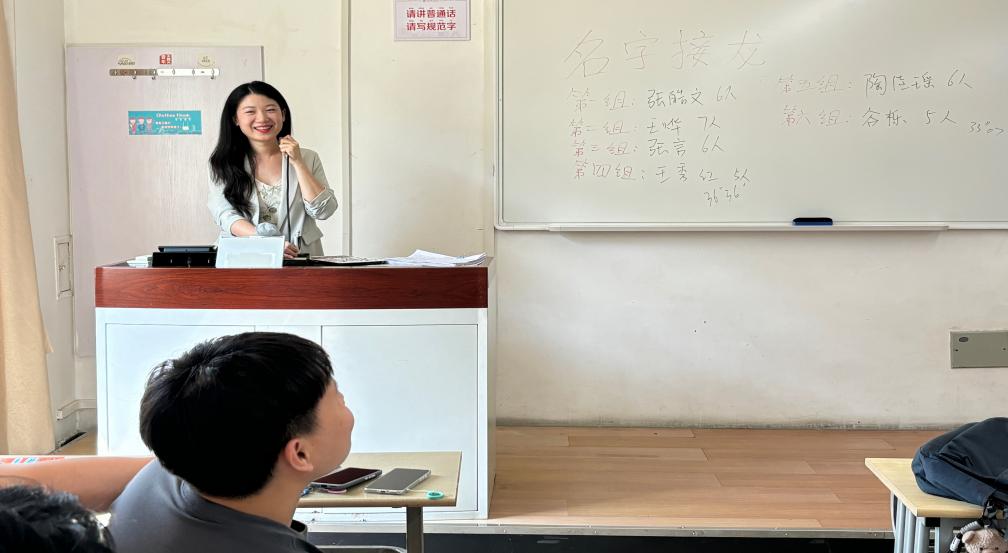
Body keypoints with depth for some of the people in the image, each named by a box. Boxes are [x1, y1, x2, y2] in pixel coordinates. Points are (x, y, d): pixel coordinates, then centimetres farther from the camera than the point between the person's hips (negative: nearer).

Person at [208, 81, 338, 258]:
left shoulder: (307, 158, 12)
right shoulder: (224, 163, 9)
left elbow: (322, 211, 3)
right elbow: (225, 215, -4)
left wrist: (298, 163, -2)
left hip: (300, 261, 1)